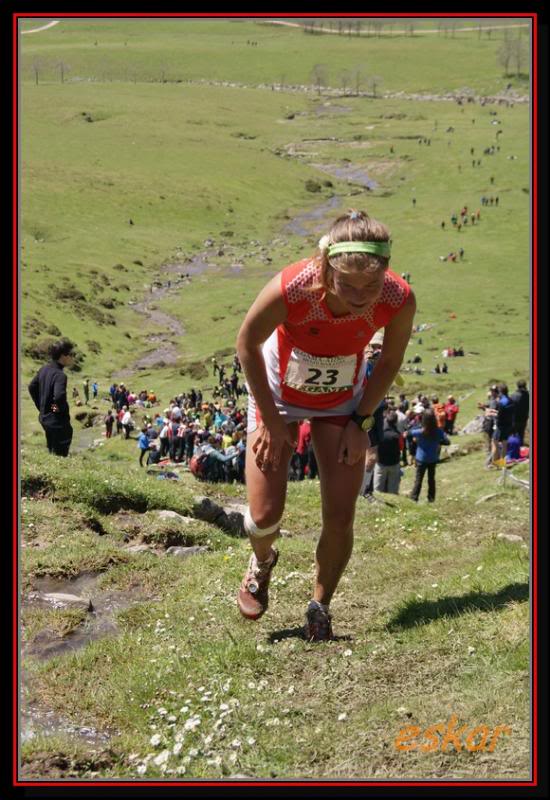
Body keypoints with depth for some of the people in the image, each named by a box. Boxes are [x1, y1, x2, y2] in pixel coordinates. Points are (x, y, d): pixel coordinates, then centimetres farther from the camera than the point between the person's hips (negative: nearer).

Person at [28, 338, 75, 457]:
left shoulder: (44, 369, 3)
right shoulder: (59, 375, -24)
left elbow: (32, 387, 14)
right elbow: (59, 396, -40)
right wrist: (62, 408, -20)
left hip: (45, 418, 9)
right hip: (58, 421, -9)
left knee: (51, 454, 22)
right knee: (60, 456, 1)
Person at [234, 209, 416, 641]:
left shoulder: (399, 300, -32)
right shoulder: (290, 290, -39)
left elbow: (390, 360, -8)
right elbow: (247, 344, -17)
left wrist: (362, 421, -7)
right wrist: (270, 421, -11)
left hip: (343, 402, 1)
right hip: (279, 394, -1)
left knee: (340, 517, -4)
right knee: (265, 515, -1)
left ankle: (320, 607, 23)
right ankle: (262, 560, 37)